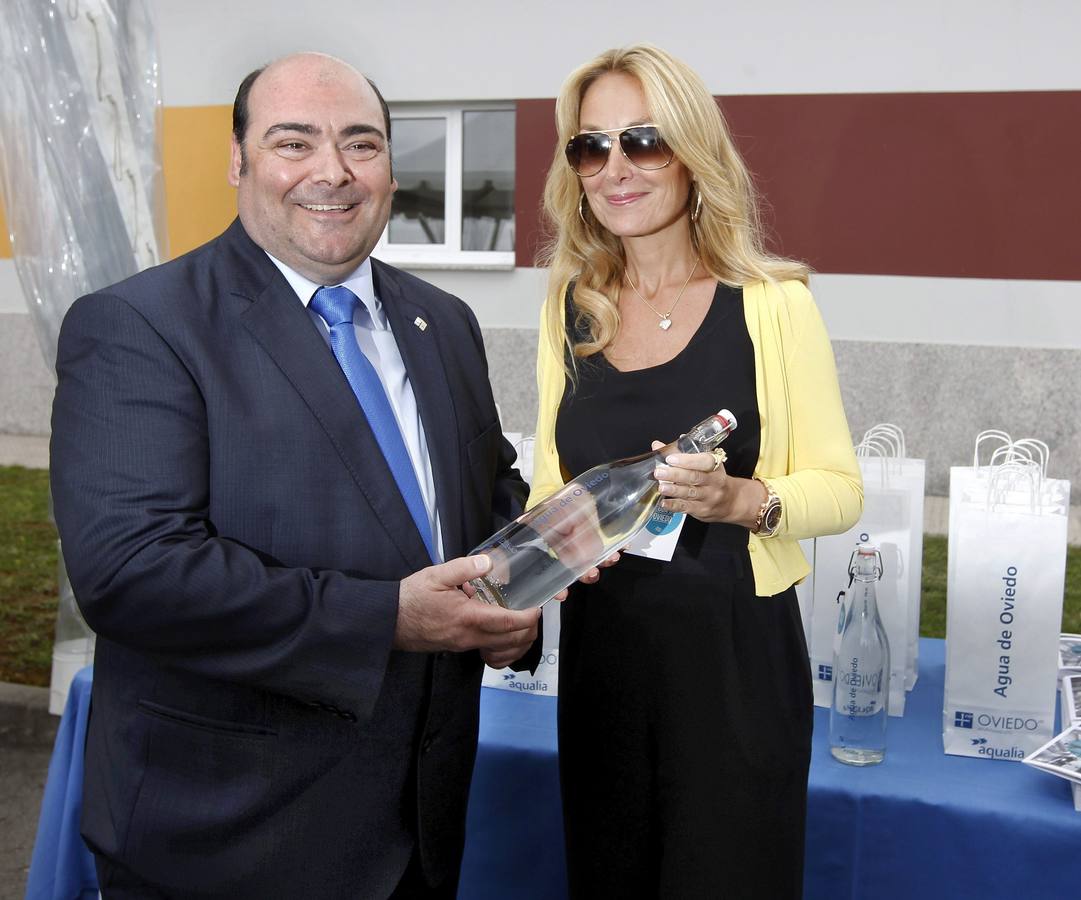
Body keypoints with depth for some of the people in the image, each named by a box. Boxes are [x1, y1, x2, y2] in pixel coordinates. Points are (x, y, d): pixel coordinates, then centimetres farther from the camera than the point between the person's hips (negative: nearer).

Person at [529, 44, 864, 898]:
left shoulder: (772, 304, -10)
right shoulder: (572, 306, 3)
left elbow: (840, 489, -5)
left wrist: (743, 500, -23)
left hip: (733, 646, -4)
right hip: (601, 645, 4)